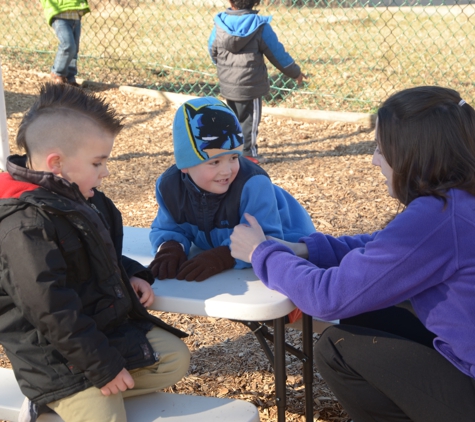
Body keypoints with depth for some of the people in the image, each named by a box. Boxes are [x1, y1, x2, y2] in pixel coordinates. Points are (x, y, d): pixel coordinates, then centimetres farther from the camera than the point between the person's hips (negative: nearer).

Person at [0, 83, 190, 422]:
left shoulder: (80, 199, 6)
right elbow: (52, 311, -26)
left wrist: (132, 276, 4)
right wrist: (104, 366, -22)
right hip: (60, 354, -9)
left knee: (174, 358, 7)